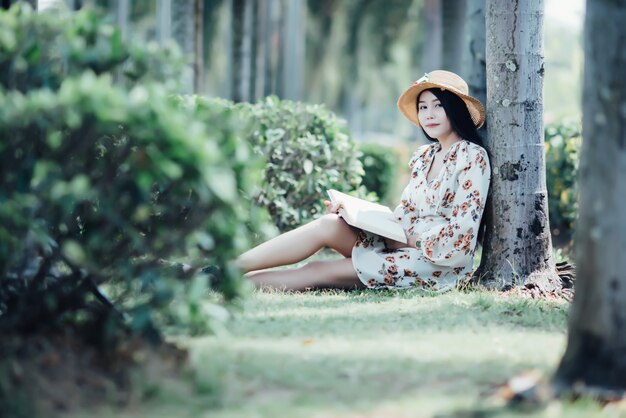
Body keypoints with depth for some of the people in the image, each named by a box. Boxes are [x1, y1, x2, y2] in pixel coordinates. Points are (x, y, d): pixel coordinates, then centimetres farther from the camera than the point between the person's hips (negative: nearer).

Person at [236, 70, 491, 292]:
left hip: (439, 264, -6)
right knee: (330, 224, -16)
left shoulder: (471, 156, -7)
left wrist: (409, 239, -14)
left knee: (319, 272, -18)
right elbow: (407, 215, 15)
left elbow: (462, 231, -14)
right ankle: (236, 266, -18)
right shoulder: (423, 157, 16)